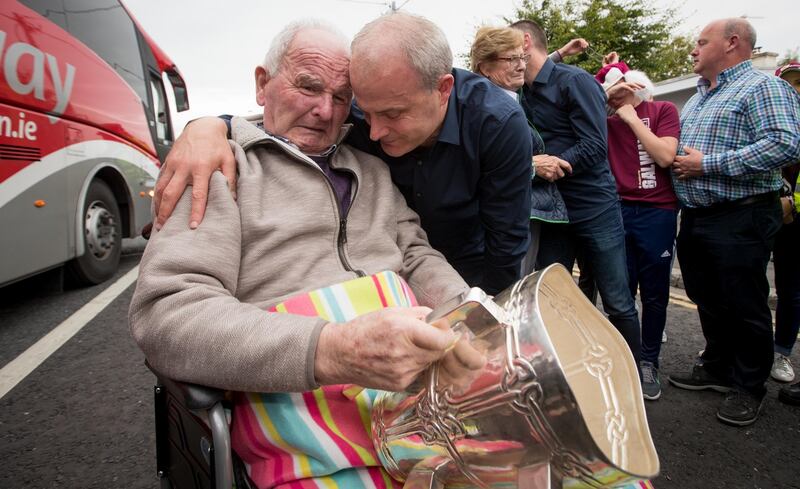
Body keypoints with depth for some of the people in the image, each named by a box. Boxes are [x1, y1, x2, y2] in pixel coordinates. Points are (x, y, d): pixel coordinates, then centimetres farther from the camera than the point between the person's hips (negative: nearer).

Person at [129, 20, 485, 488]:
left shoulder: (373, 170, 20)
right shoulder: (223, 167, 1)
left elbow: (418, 255, 18)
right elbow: (166, 313, -11)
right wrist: (332, 352, -25)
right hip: (298, 400, -5)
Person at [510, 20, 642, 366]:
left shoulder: (574, 80, -7)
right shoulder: (523, 94, 12)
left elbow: (594, 148, -15)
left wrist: (554, 164, -23)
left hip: (594, 207, -5)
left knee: (618, 304, 4)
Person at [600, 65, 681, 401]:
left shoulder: (663, 110, 3)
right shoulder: (607, 120, 10)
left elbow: (665, 156, -10)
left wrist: (632, 118, -5)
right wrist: (602, 95, -6)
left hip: (657, 212, -2)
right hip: (618, 210, 2)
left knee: (654, 293, 6)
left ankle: (649, 363, 20)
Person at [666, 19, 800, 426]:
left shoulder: (763, 88, -9)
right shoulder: (697, 98, 19)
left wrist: (708, 164, -20)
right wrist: (675, 161, 5)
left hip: (739, 220, -8)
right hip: (694, 219, 8)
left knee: (744, 308, 3)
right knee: (708, 303, 17)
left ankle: (748, 387, 20)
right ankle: (717, 369, 33)